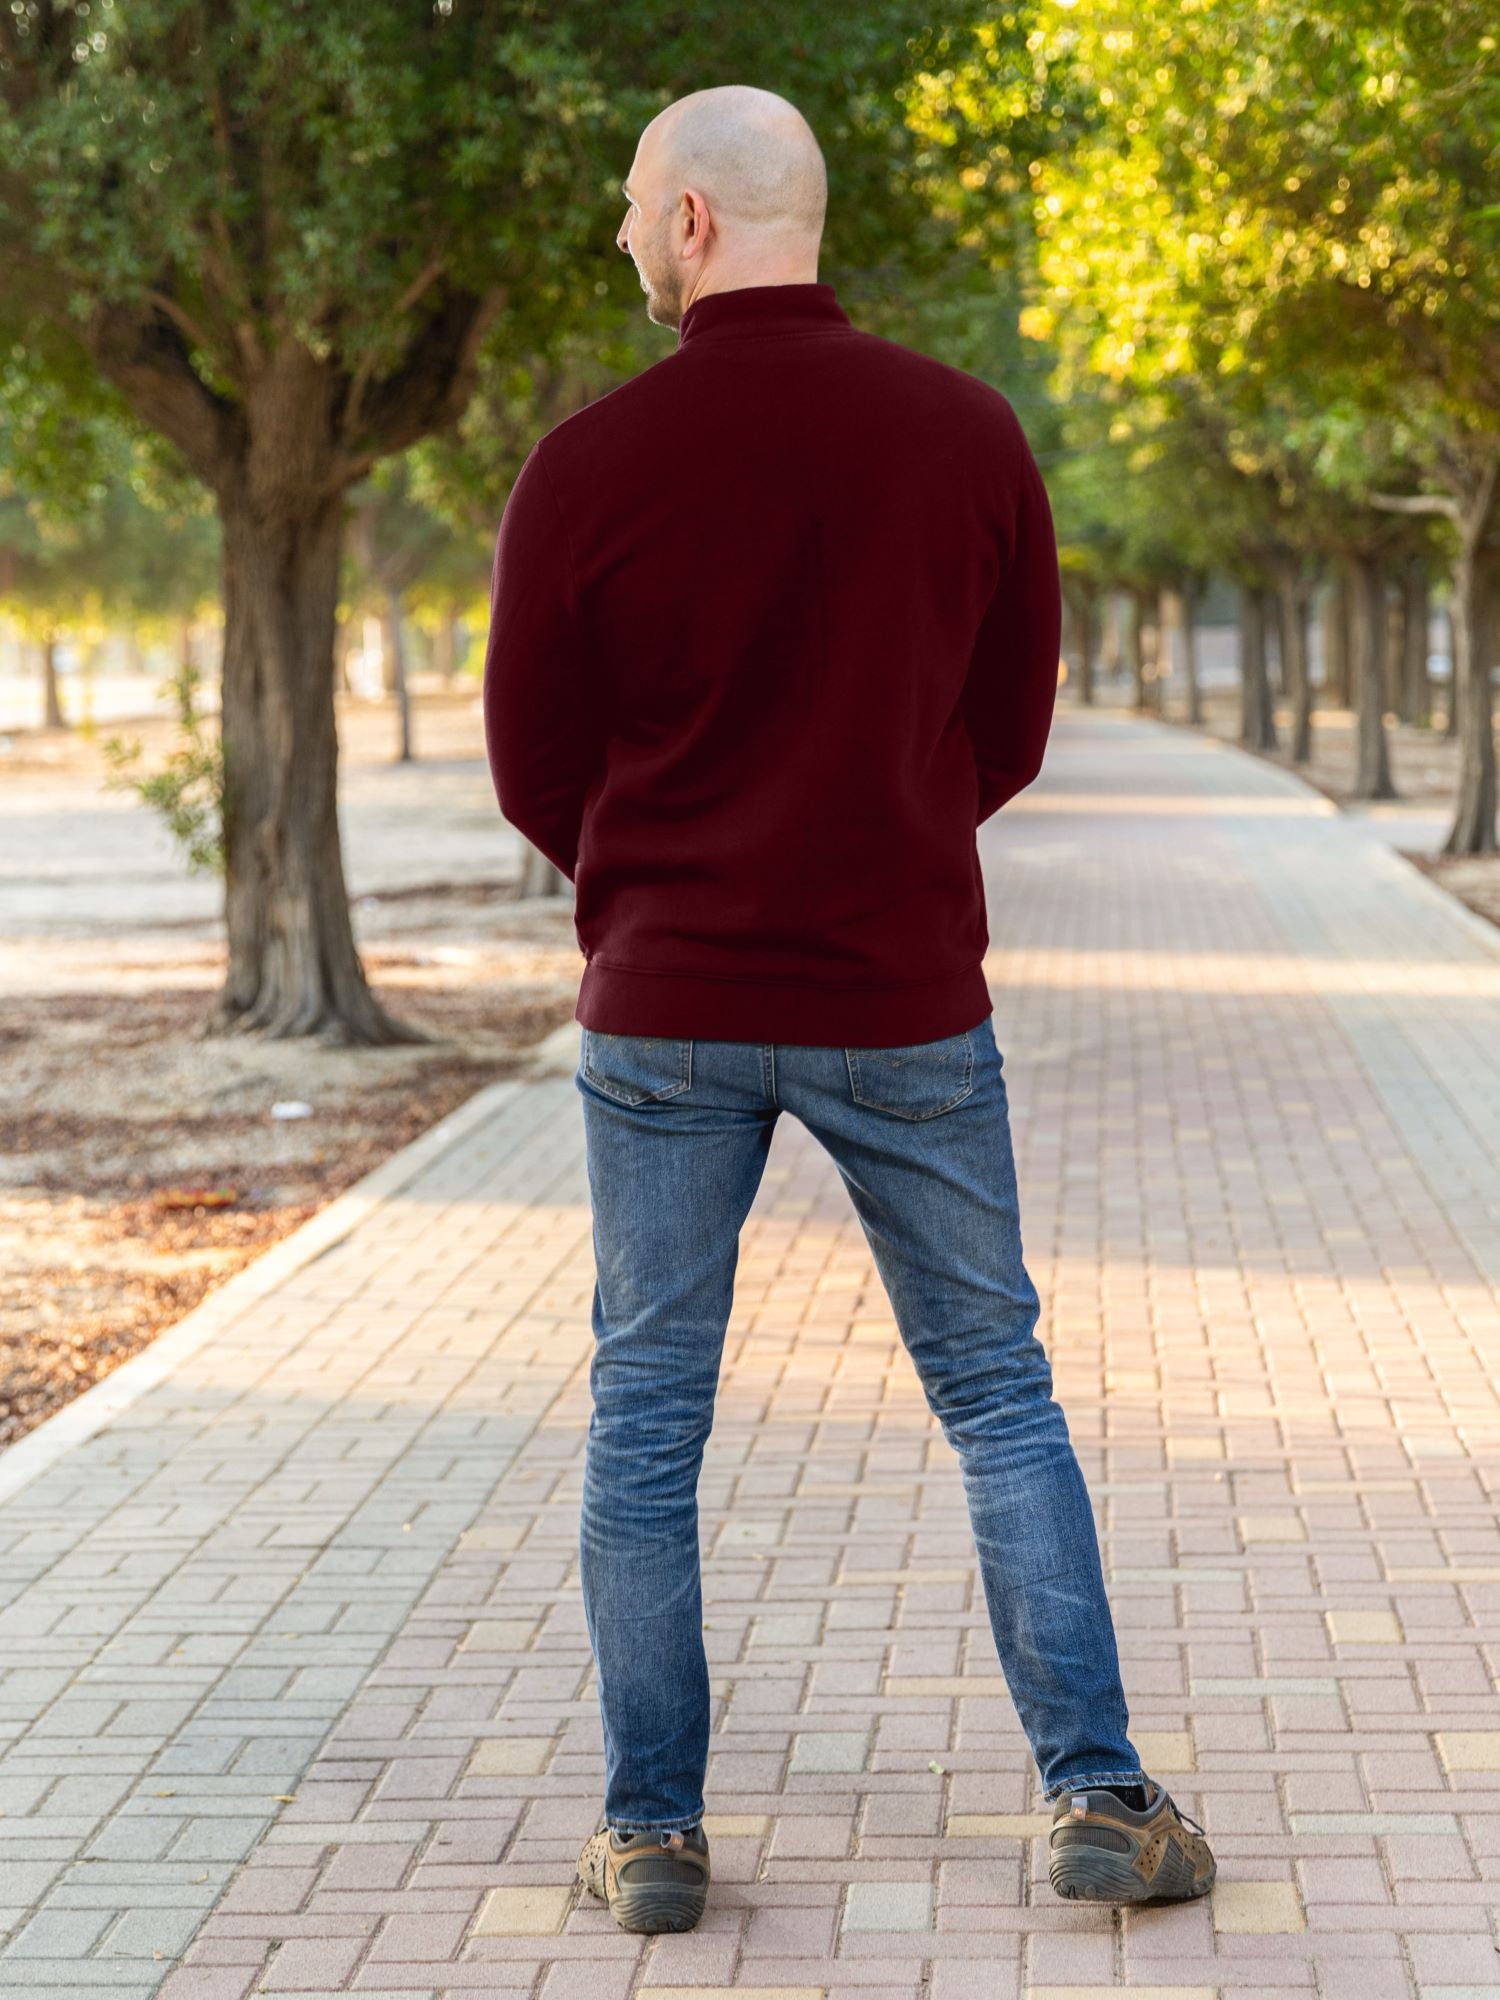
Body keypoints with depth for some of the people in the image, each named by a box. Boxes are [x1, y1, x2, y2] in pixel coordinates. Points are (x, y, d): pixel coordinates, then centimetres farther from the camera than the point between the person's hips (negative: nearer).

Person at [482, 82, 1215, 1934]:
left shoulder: (585, 464, -9)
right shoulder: (970, 432, -3)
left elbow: (537, 772, 0)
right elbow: (1012, 733, 5)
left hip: (663, 1011, -1)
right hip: (906, 1004, 1)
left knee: (644, 1418, 10)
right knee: (999, 1398, 12)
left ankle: (651, 1832, 14)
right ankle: (1098, 1800, 12)